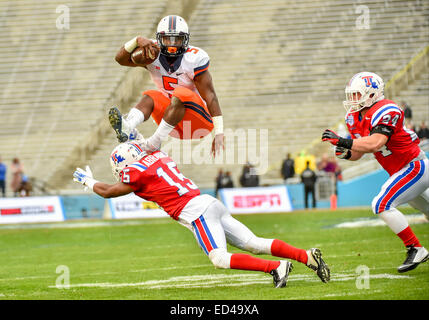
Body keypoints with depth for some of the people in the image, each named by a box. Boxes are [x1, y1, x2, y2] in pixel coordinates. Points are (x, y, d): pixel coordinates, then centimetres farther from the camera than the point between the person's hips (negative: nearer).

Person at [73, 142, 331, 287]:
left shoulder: (138, 173, -2)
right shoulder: (158, 157, 19)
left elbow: (107, 191, 13)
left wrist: (87, 180, 28)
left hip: (196, 212, -8)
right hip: (209, 203, 8)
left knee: (220, 259, -16)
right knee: (254, 244, 2)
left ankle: (276, 267, -29)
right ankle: (306, 256, -9)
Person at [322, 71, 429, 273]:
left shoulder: (385, 112, -24)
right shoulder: (355, 118, 4)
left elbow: (375, 143, -39)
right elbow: (359, 153, 9)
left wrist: (343, 142, -41)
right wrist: (346, 153, -12)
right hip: (404, 171, 10)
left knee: (382, 205, -19)